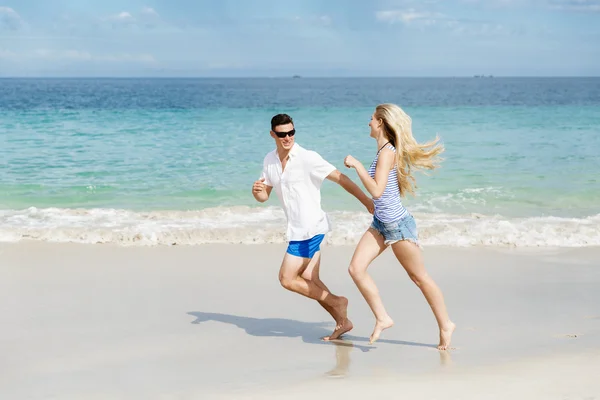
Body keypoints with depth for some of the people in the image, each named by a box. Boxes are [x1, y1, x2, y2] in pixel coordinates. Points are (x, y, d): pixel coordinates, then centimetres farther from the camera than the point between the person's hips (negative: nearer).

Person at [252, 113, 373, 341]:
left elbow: (340, 178, -16)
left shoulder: (308, 158, -16)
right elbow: (264, 196, 13)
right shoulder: (270, 161, 6)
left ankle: (336, 302, 3)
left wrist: (367, 202, -19)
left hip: (310, 228, -8)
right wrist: (256, 191, -12)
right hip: (298, 229, 8)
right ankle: (342, 322, 20)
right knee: (308, 280, 10)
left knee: (287, 279, -7)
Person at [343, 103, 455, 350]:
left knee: (419, 277, 5)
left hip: (398, 224, -9)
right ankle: (382, 319, 2)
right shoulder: (385, 149, 5)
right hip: (380, 223, 9)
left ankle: (445, 325, 21)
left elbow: (377, 191, -30)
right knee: (356, 268, -5)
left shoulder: (387, 152, -22)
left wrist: (356, 164, -25)